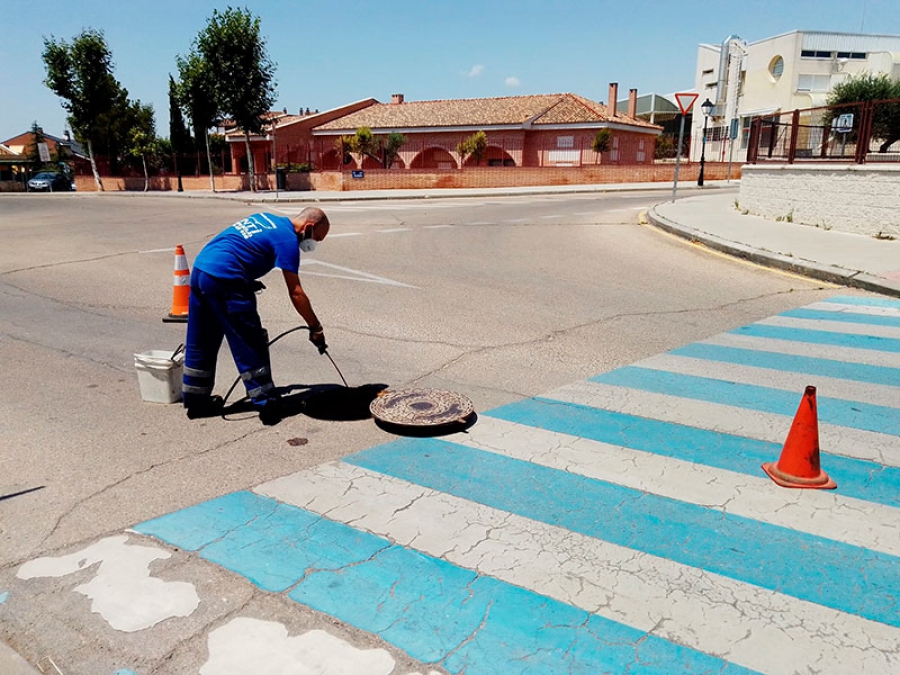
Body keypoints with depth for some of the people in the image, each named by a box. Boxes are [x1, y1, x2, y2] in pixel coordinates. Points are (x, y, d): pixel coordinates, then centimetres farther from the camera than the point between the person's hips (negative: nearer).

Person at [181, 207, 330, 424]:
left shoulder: (265, 218, 20)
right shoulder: (287, 238, -6)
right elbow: (296, 293, -10)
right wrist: (315, 328, -5)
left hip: (199, 268, 9)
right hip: (224, 280, -9)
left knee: (200, 343, 17)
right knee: (251, 345, -1)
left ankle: (195, 401, 28)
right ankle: (267, 405, 5)